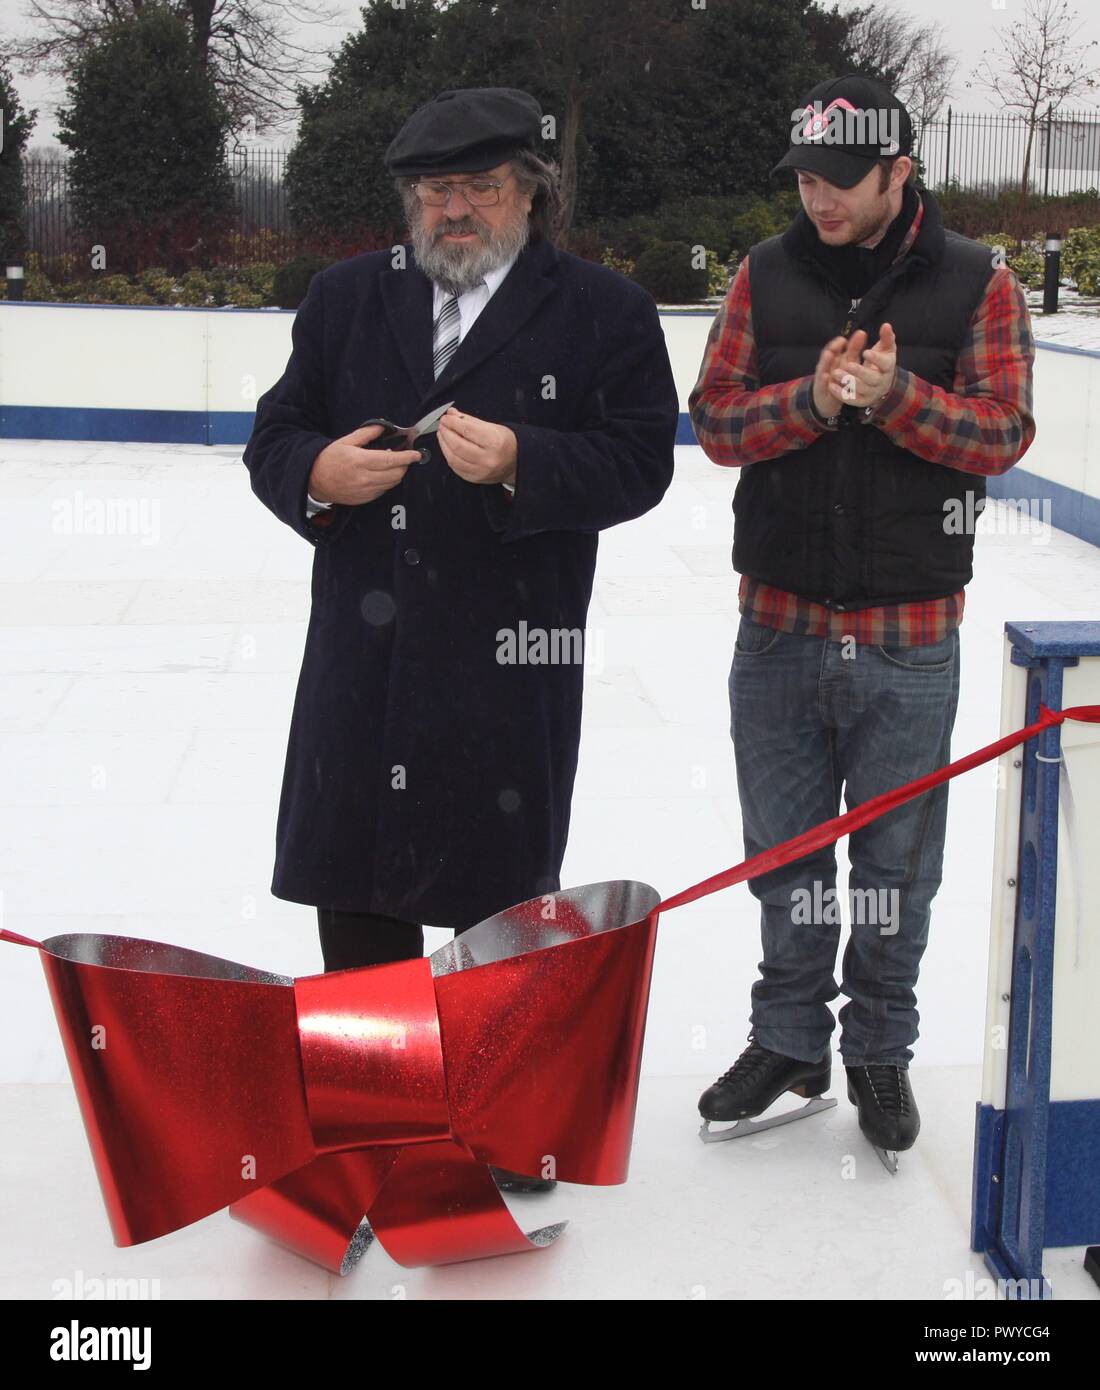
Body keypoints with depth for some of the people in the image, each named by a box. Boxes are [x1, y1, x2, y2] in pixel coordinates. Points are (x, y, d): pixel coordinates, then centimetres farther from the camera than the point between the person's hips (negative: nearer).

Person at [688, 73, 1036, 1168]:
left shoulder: (977, 284, -3)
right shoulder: (766, 275, 3)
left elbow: (1001, 433, -8)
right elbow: (715, 420, -2)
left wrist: (893, 396, -23)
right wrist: (810, 398, -20)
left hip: (908, 636, -2)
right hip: (780, 623, 2)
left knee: (896, 861, 9)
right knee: (784, 851, 13)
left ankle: (879, 1052, 29)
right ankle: (790, 1042, 31)